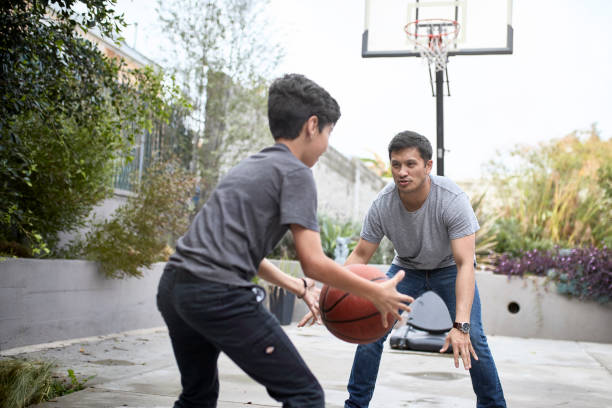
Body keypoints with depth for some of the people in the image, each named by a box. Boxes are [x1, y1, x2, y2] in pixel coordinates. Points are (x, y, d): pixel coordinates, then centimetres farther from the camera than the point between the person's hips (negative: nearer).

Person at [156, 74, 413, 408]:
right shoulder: (296, 172, -2)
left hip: (173, 286, 9)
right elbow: (313, 262, -9)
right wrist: (377, 294, 3)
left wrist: (297, 287, 31)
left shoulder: (249, 166, 23)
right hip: (221, 294, -9)